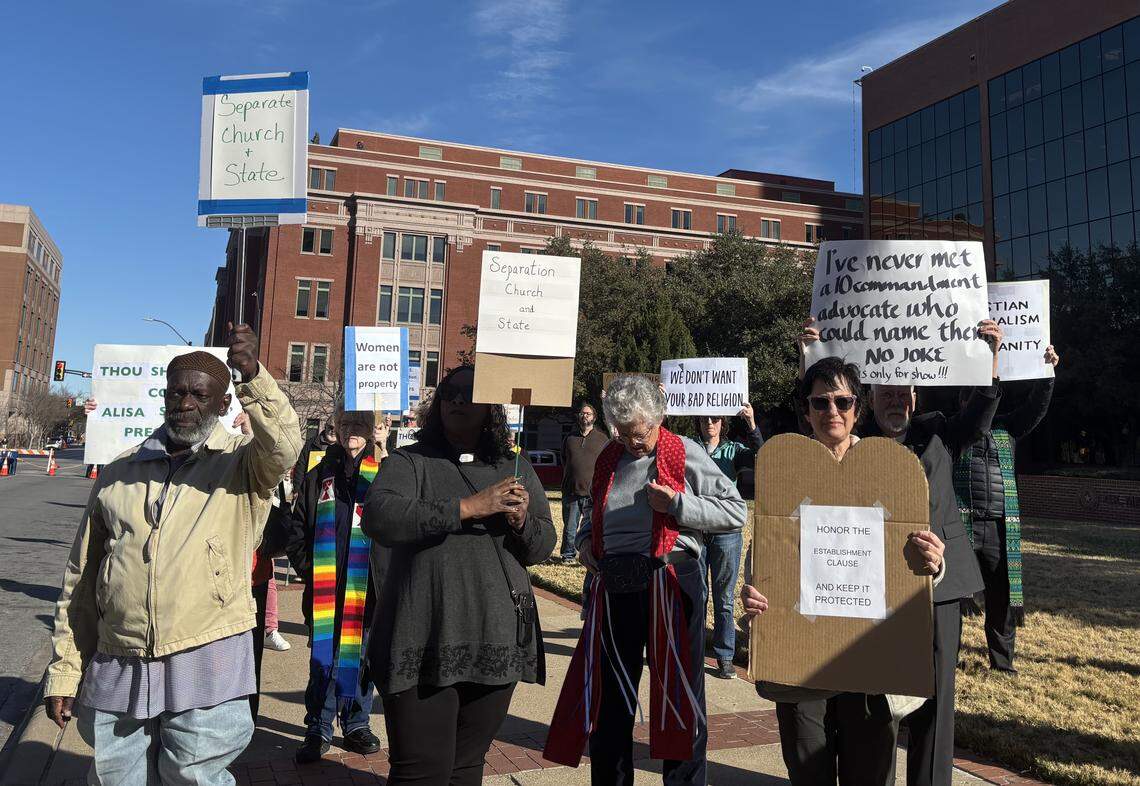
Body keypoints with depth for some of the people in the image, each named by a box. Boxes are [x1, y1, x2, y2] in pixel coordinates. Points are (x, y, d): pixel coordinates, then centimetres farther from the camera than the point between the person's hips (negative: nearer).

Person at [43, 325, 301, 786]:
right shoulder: (118, 474, 10)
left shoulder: (243, 463, 1)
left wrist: (253, 377, -37)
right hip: (115, 672, 4)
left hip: (206, 666, -3)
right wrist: (64, 672, 12)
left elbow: (284, 446, -24)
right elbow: (80, 581, 13)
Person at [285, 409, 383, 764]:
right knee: (322, 660, 6)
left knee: (361, 657, 10)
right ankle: (319, 730, 18)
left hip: (367, 588, -1)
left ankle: (356, 724, 26)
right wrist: (309, 572, 1)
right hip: (324, 590, 1)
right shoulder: (319, 475, 8)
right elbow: (298, 532, 10)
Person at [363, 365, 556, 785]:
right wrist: (469, 507, -21)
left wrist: (521, 521, -11)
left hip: (498, 640, 4)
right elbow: (378, 518, -17)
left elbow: (544, 545, 12)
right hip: (427, 642, -3)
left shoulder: (517, 468, 13)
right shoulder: (410, 462, 2)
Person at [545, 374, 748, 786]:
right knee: (609, 698, 15)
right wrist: (585, 538, 8)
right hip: (614, 588, 5)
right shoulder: (609, 459, 12)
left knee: (680, 698, 7)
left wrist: (678, 503, -15)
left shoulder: (686, 454, -3)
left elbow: (736, 511, -6)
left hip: (670, 583, -5)